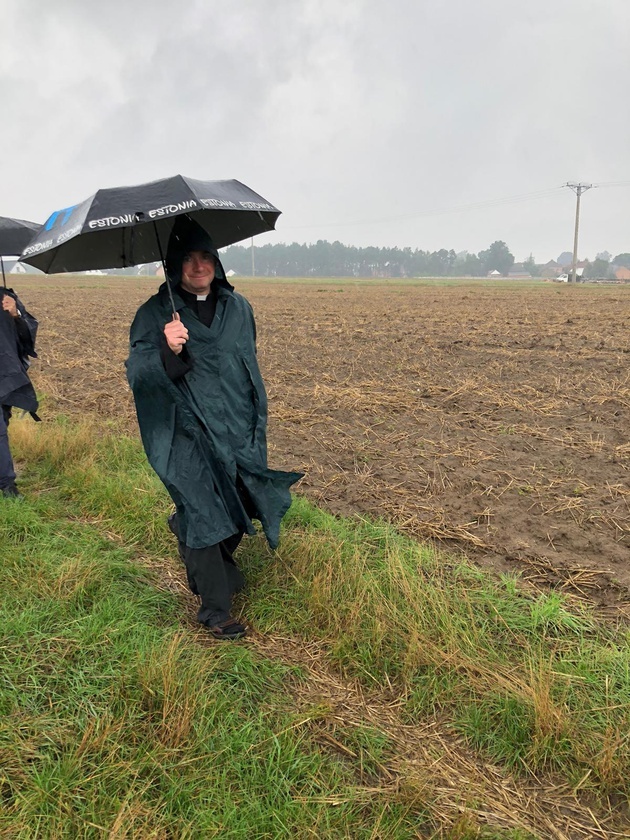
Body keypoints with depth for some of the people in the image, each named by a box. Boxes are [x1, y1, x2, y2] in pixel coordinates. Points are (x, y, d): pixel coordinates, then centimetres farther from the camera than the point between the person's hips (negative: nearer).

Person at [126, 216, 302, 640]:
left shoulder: (238, 307, 7)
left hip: (238, 432, 5)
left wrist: (258, 423, 19)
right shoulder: (156, 314, -5)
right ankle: (215, 609, 16)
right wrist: (167, 351, -35)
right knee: (206, 517, -1)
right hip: (190, 436, -4)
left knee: (240, 509, 11)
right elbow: (137, 374, -14)